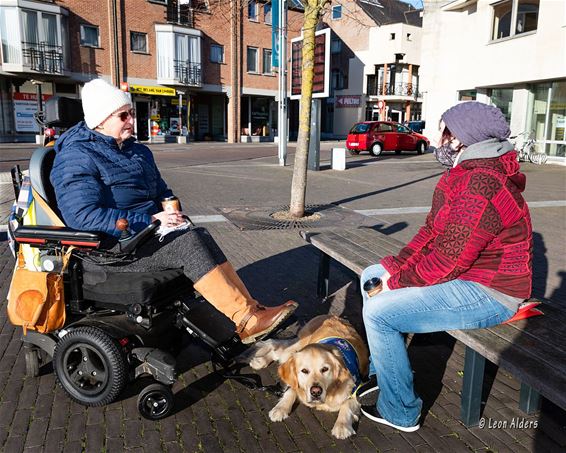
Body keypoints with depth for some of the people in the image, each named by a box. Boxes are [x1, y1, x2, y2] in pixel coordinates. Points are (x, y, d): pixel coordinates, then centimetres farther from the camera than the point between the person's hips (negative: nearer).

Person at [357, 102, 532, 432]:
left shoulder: (482, 185, -28)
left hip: (487, 293, -11)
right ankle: (384, 369, 22)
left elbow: (448, 259, -29)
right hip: (465, 272, 11)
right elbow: (432, 230, 9)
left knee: (379, 312, -21)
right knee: (371, 276, 12)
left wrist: (398, 282, -14)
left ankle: (400, 412, -1)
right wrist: (395, 267, -2)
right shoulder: (463, 172, 8)